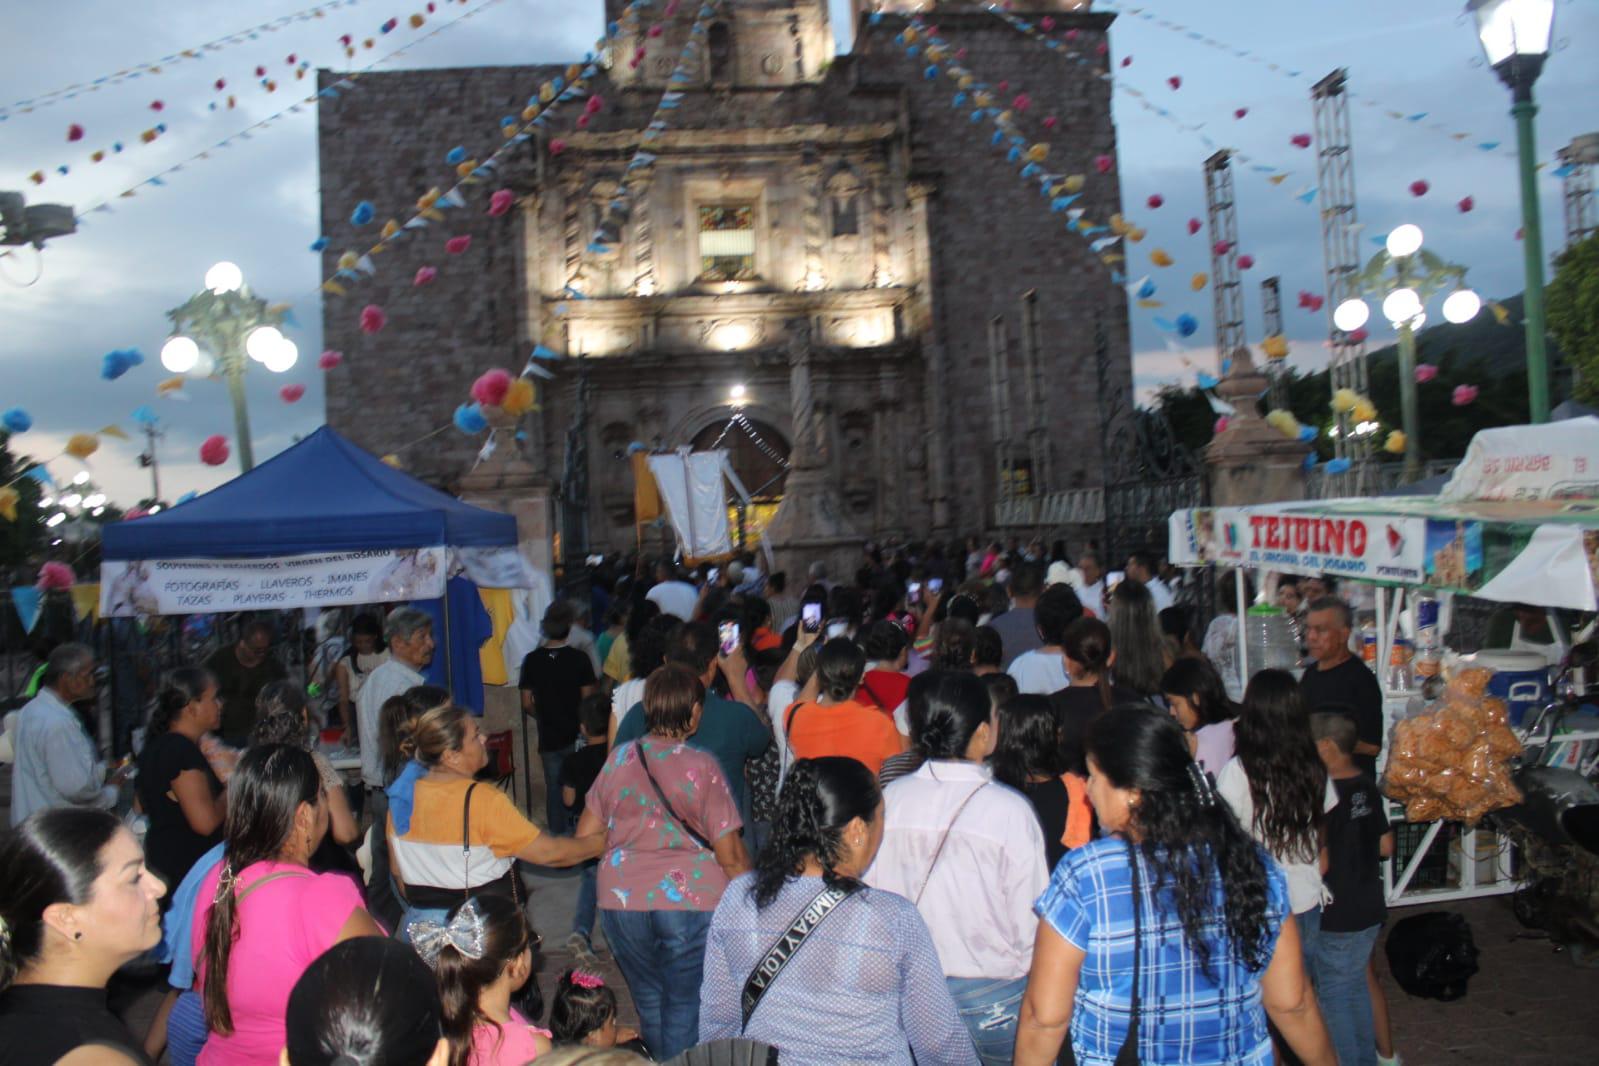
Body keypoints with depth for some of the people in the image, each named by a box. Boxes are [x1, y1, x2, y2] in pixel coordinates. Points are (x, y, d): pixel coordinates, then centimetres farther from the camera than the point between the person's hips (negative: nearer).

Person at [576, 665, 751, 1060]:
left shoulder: (619, 758, 1)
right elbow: (730, 854, -10)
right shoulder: (702, 766, -11)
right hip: (692, 902, -4)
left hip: (623, 901, 4)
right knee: (685, 1008, 8)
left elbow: (585, 836, 8)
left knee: (649, 1000, 21)